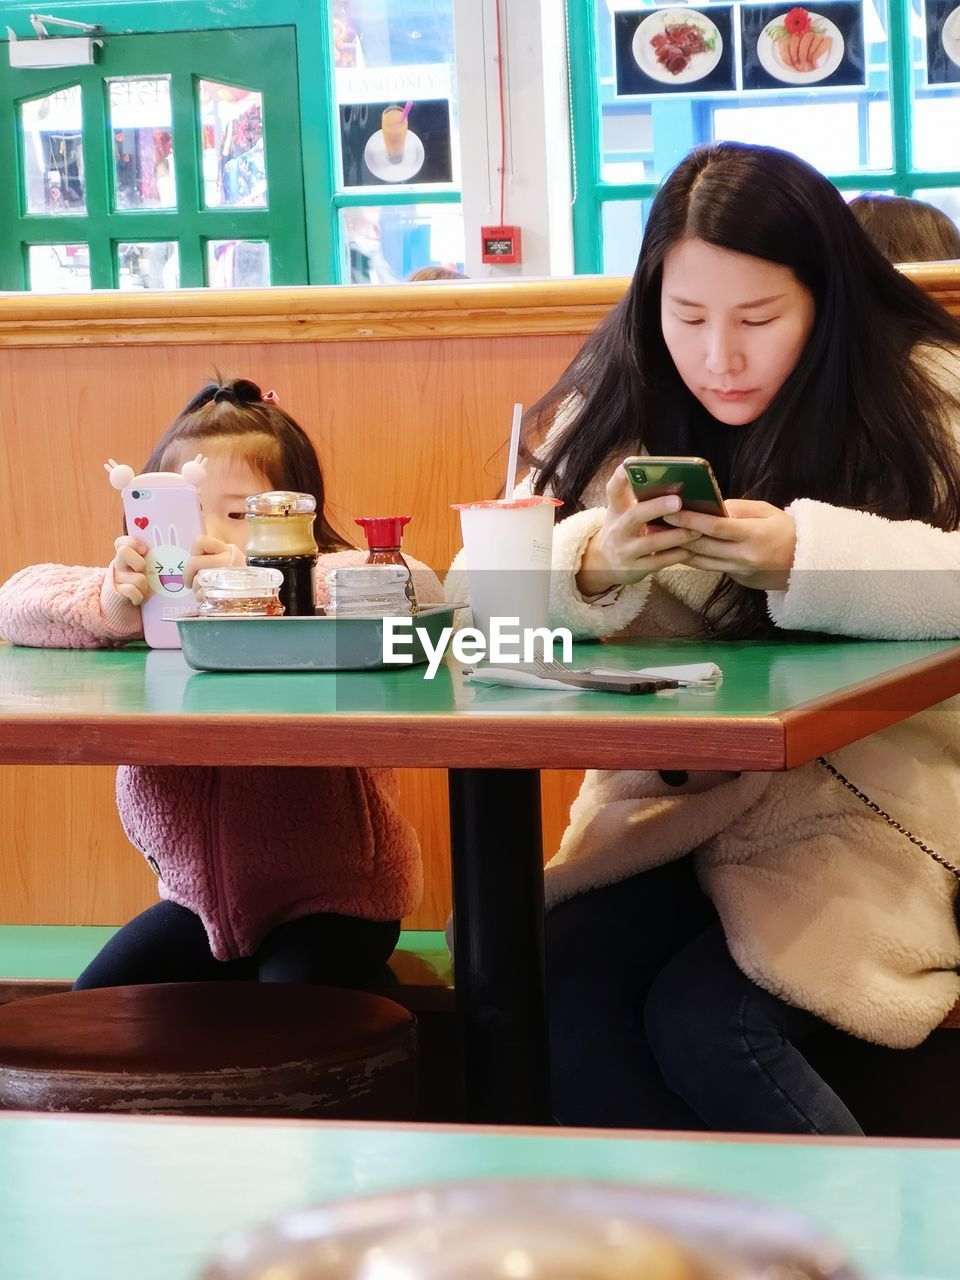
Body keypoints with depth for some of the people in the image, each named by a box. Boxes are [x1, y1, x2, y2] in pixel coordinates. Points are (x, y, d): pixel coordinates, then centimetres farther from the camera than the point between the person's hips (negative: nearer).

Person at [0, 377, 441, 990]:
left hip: (331, 897, -6)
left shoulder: (326, 578, -15)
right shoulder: (152, 592, -3)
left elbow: (419, 590, -36)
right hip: (201, 893, 6)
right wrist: (110, 602, -29)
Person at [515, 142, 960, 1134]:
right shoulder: (615, 411, 6)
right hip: (667, 797, 4)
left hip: (861, 799, -3)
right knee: (555, 1002, -22)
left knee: (703, 1023, -24)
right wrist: (591, 568, -22)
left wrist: (805, 558, -28)